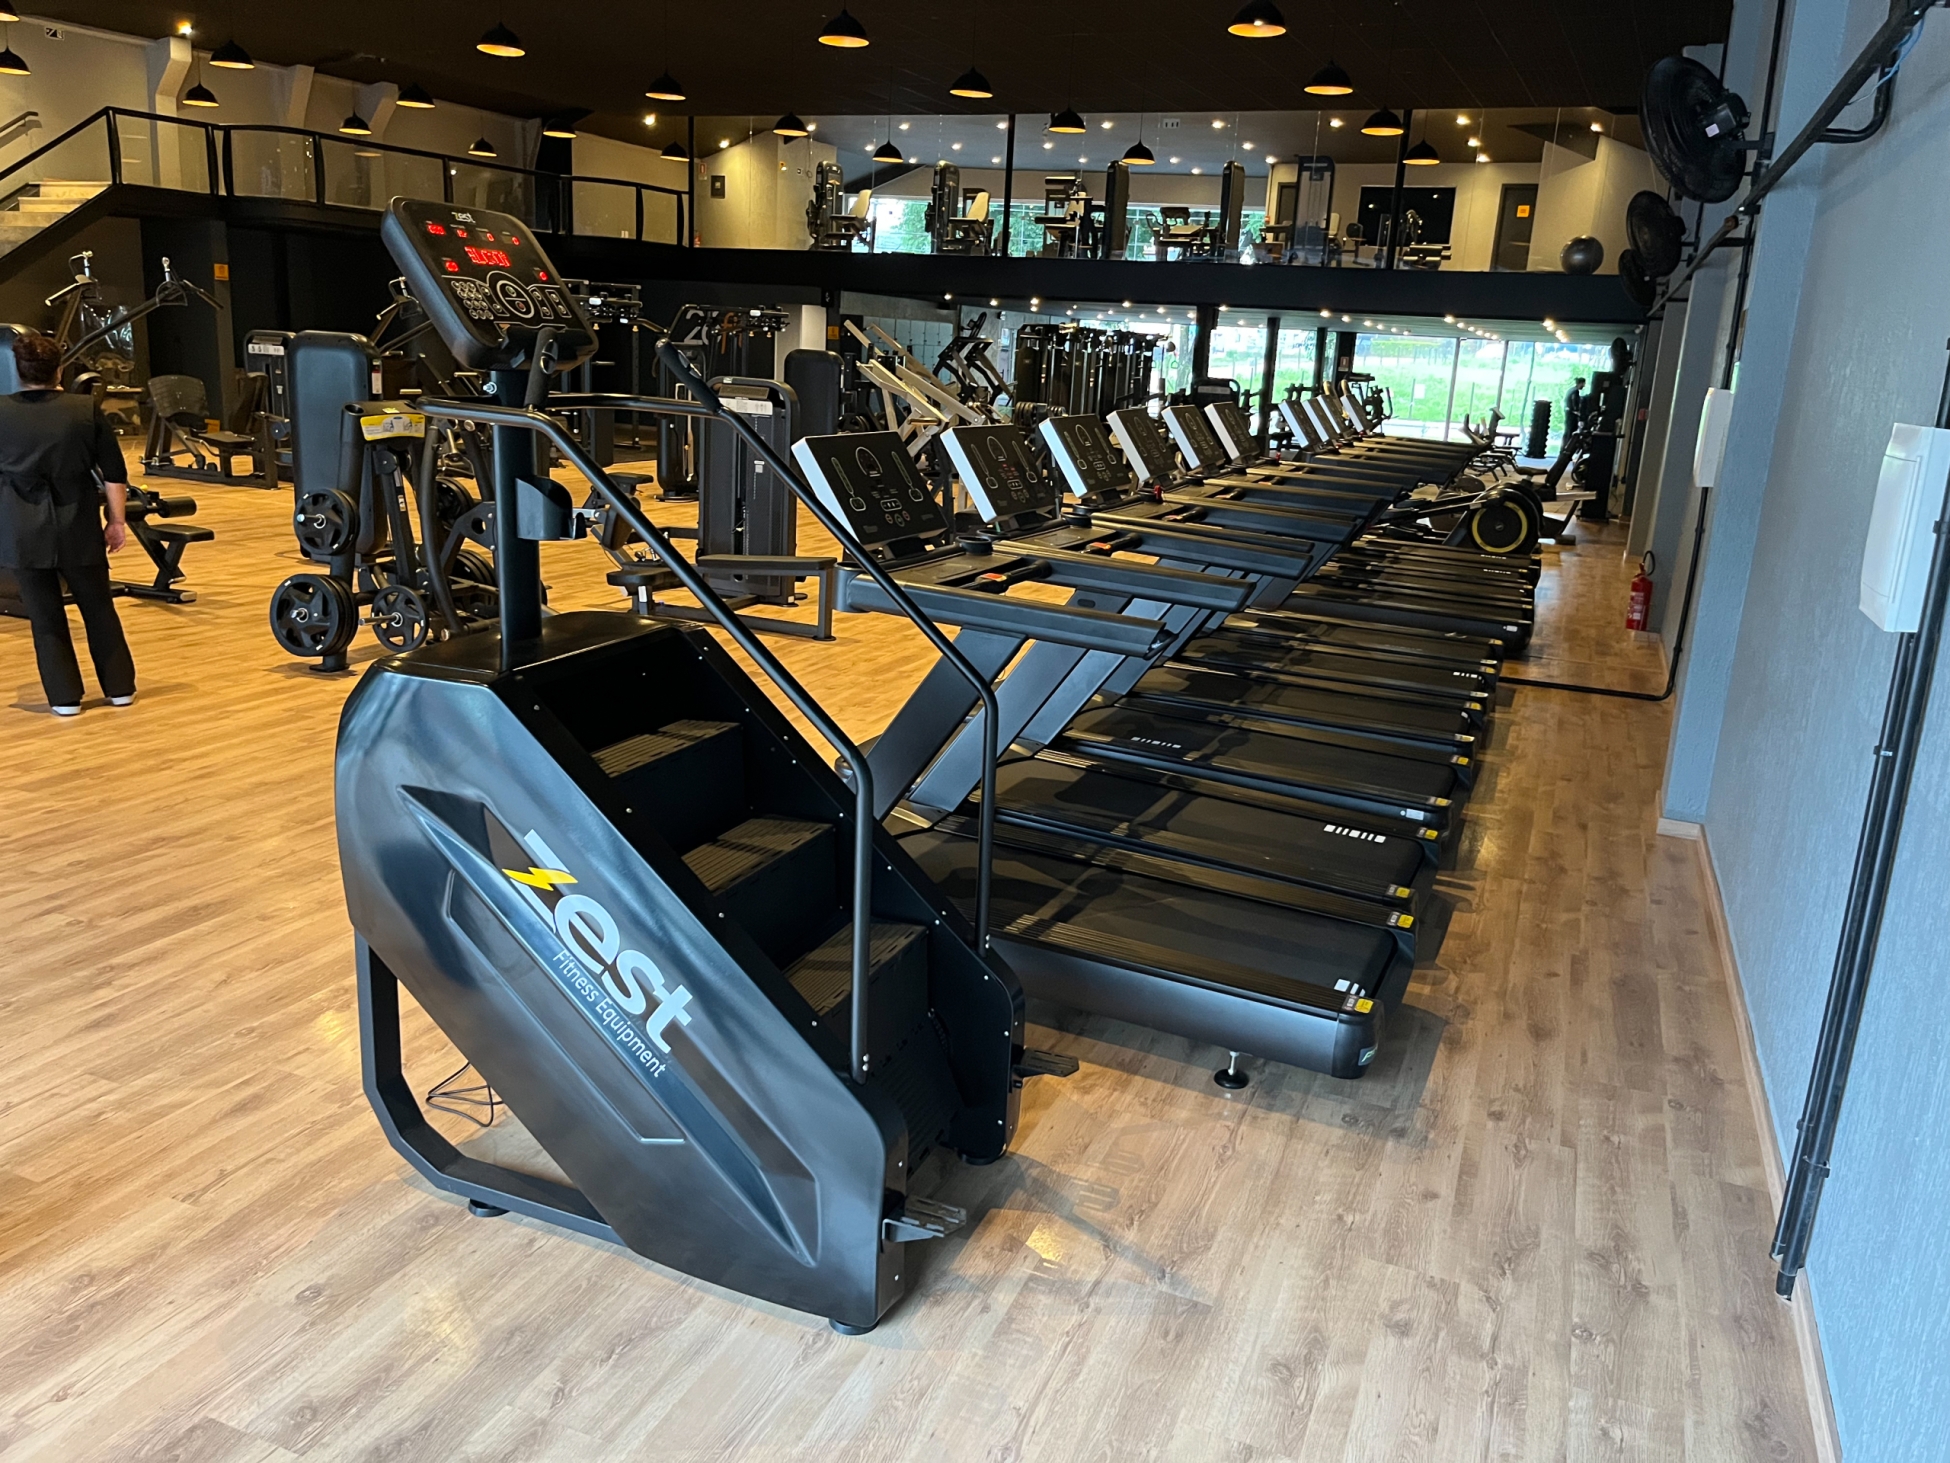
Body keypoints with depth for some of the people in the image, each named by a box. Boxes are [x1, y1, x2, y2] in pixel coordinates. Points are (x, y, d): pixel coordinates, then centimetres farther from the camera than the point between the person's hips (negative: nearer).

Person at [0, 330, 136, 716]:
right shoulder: (86, 410, -5)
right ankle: (120, 687, 17)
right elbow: (114, 473, -4)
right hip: (77, 525, 0)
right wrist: (118, 520, 5)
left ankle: (65, 697, 10)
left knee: (45, 614, 8)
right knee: (98, 606, 13)